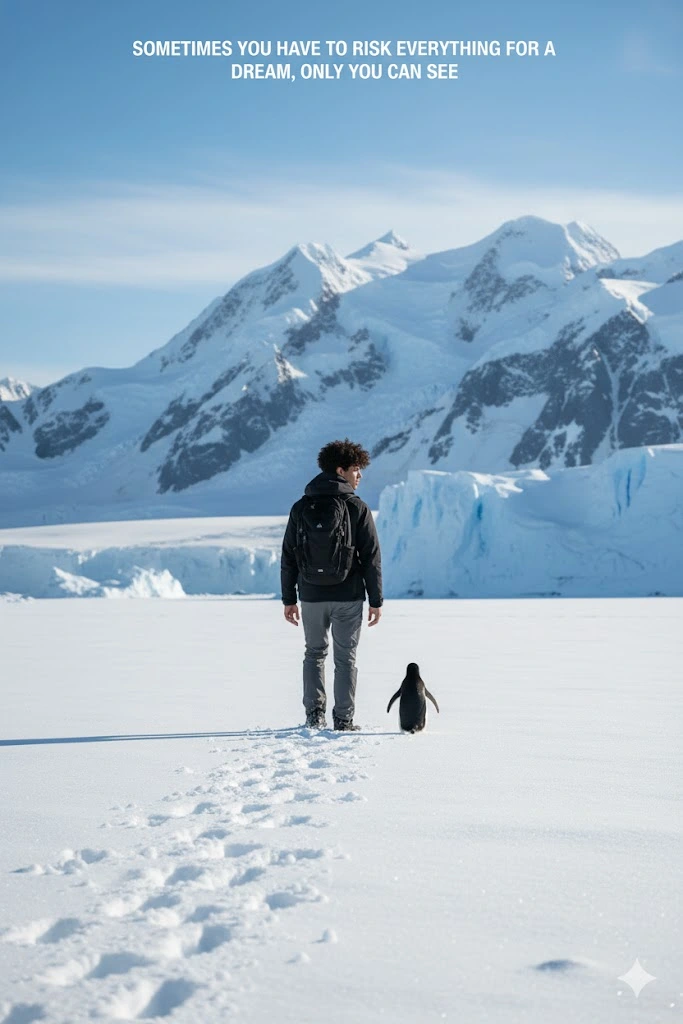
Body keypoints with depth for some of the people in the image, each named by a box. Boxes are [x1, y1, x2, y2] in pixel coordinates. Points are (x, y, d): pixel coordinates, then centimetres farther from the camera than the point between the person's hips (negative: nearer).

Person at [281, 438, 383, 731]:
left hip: (312, 597, 2)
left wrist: (289, 599, 10)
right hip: (348, 597, -2)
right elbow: (371, 558, -8)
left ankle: (314, 714, 9)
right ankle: (343, 720, 9)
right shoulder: (357, 508, -8)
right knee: (345, 657, 9)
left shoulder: (301, 508, 1)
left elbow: (288, 558, 3)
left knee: (314, 652, 18)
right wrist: (376, 601, -1)